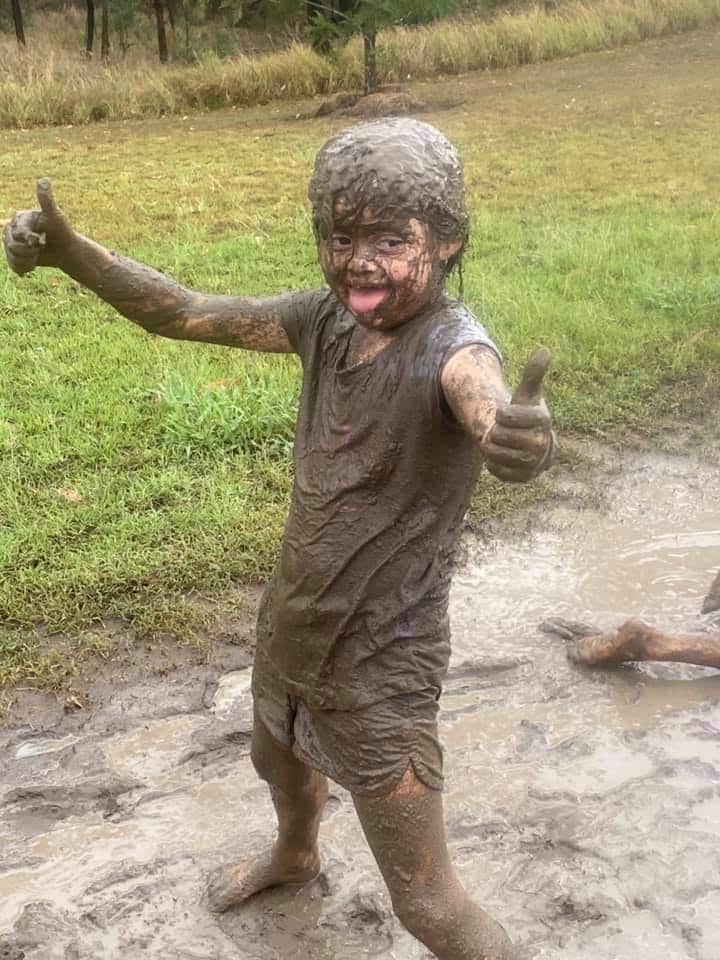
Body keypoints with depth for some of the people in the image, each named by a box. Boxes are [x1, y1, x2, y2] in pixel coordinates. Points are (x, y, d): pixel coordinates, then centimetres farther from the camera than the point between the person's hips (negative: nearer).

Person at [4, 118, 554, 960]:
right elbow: (184, 316, -3)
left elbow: (487, 411, -49)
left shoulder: (451, 347, -27)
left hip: (378, 665, -7)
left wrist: (520, 437, -73)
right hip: (290, 628, 8)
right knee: (278, 761, 37)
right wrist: (68, 251, -17)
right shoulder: (329, 318, -8)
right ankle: (295, 856, 71)